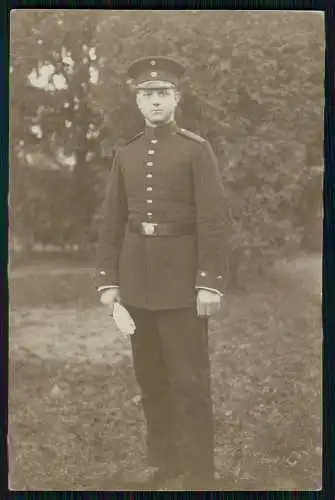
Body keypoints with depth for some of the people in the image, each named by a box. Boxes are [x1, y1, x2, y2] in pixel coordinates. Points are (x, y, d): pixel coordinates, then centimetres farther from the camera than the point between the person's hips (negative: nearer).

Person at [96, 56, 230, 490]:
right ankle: (163, 457, 27)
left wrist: (211, 283, -17)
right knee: (150, 374, 12)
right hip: (137, 278, 5)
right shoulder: (126, 155, 10)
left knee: (189, 378, -3)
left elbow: (214, 220, -11)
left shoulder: (197, 149, -5)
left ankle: (198, 474, 7)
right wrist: (107, 280, 3)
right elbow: (112, 223, 9)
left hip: (181, 277, -5)